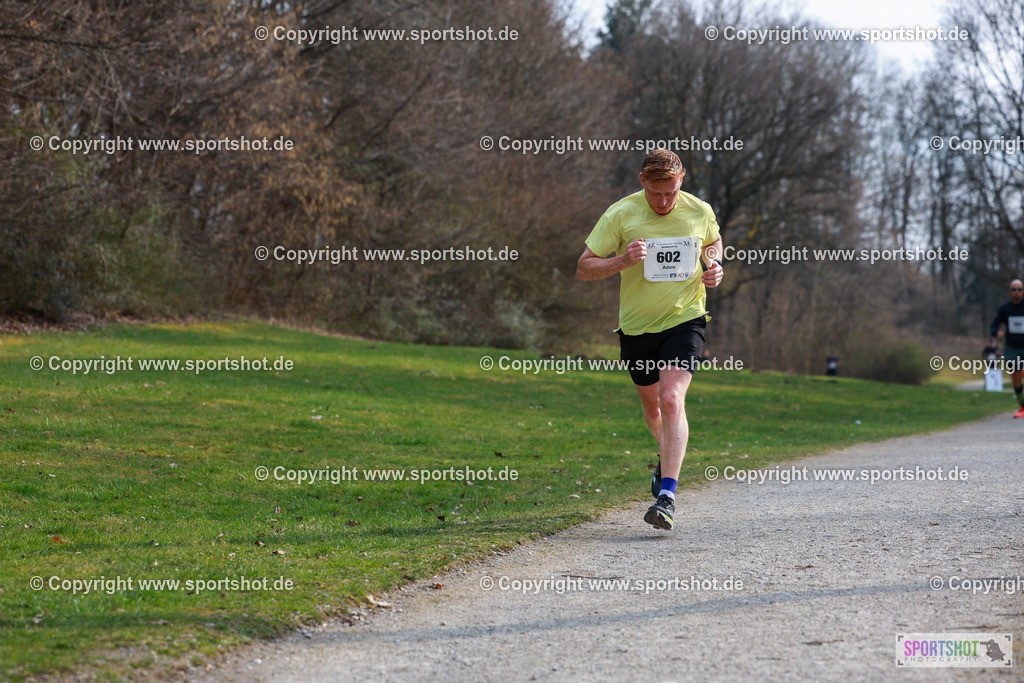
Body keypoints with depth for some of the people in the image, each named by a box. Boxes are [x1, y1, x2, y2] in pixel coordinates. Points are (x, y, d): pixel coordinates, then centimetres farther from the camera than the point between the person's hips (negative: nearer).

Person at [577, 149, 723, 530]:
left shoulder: (700, 212, -5)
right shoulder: (620, 214, -11)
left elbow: (713, 242, 19)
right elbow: (584, 269, -9)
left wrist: (714, 266, -3)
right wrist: (622, 261, -26)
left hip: (685, 319, -2)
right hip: (637, 325, 2)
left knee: (672, 400, -20)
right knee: (651, 404, 18)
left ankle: (667, 494, -23)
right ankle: (667, 457, 51)